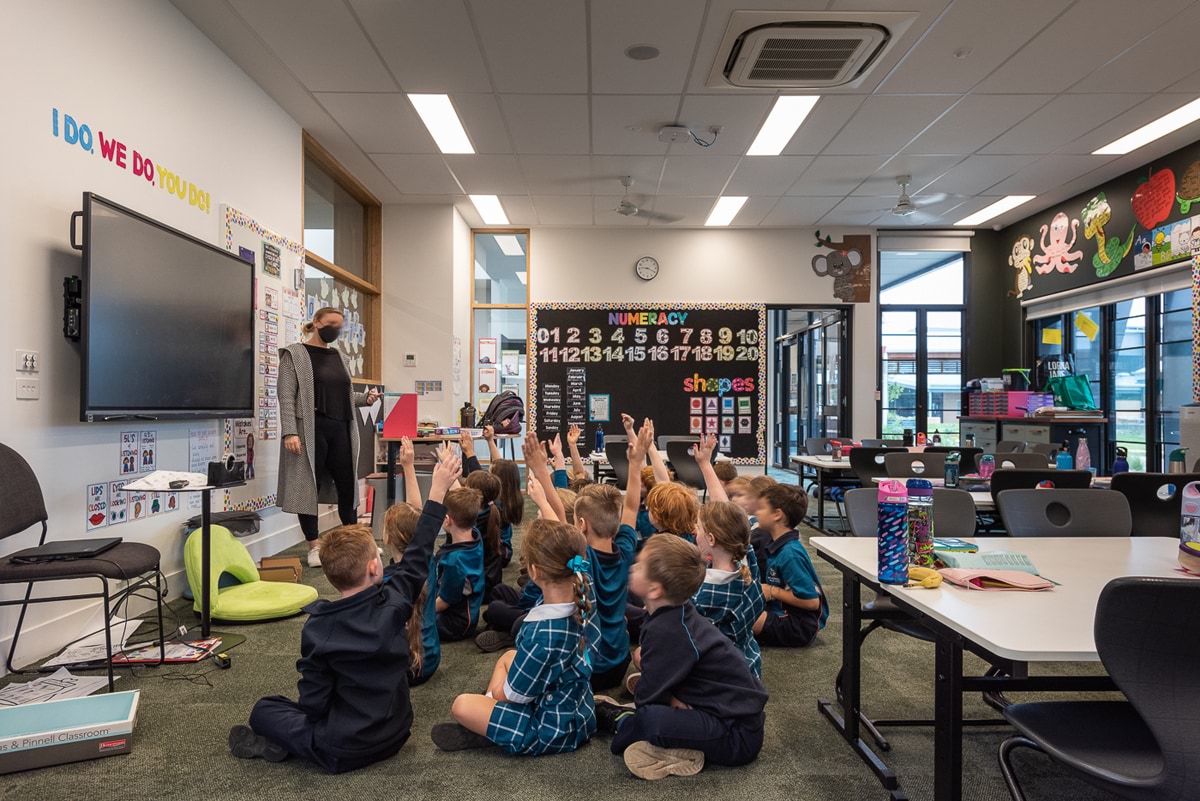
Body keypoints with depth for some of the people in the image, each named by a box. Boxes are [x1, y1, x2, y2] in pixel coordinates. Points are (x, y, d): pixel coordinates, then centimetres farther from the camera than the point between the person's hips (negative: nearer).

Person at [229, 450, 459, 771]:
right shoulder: (395, 603, -14)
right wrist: (438, 490, 4)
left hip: (345, 750, -3)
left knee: (264, 710, 16)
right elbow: (417, 555, -1)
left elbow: (313, 703, -13)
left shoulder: (318, 629, -18)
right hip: (395, 735, 3)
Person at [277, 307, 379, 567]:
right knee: (309, 486, 1)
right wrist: (290, 432, -19)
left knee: (347, 485, 8)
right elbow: (287, 397, -9)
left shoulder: (340, 357, 17)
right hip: (311, 430, -6)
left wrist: (365, 398, 3)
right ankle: (314, 546, 11)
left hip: (340, 429, 6)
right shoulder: (294, 354, -1)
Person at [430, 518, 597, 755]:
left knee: (462, 706, -13)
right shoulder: (581, 598, -14)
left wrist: (496, 691, -2)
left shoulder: (543, 633, -34)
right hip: (578, 711, 9)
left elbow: (515, 694, -18)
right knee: (508, 657, 26)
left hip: (554, 731, -9)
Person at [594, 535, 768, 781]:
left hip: (737, 736, -10)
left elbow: (646, 697, -17)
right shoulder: (678, 615, 4)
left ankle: (621, 722, -1)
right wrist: (672, 697, -5)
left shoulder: (666, 632, -22)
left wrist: (670, 699, 1)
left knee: (649, 720, -27)